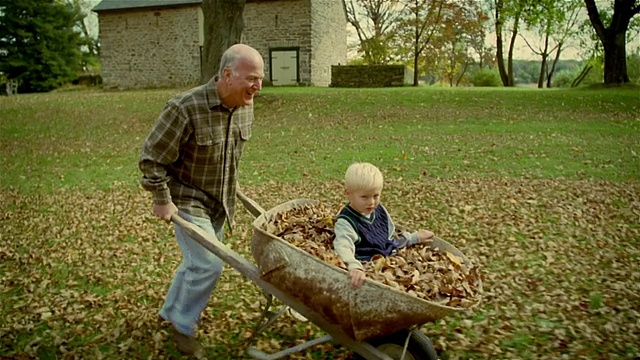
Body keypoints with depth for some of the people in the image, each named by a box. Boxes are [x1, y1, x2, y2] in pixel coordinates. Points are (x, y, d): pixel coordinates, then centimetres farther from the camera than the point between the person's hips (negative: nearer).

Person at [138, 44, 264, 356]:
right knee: (208, 264, -10)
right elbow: (151, 157, -19)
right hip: (187, 200, -7)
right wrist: (162, 199, -15)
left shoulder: (245, 107, -6)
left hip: (219, 201, 7)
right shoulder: (185, 108, -28)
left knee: (198, 261, 20)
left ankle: (171, 311, 44)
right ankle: (183, 326, 15)